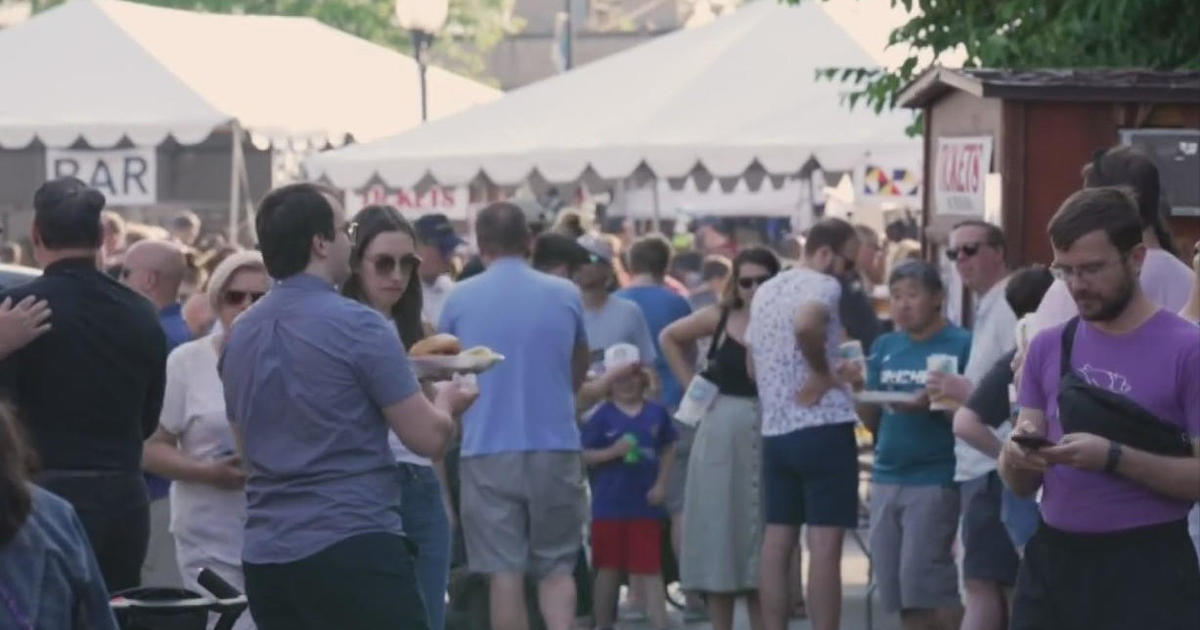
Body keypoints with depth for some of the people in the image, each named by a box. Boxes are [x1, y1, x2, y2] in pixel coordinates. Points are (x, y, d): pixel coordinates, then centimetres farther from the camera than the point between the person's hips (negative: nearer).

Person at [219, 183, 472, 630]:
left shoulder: (240, 336, 11)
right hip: (352, 547, -7)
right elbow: (427, 438, -8)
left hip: (266, 556, 7)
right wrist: (445, 402, 14)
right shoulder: (357, 326, -11)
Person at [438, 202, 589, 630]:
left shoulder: (459, 300, 0)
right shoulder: (565, 296, 2)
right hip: (556, 446, 1)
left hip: (488, 448, -1)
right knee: (556, 567, 9)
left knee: (504, 570, 3)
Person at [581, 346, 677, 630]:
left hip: (646, 504, 1)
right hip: (609, 504, -1)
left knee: (650, 569, 2)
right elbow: (585, 455, -6)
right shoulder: (602, 416, -5)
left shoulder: (656, 413, 1)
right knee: (608, 569, 10)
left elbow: (668, 450, 10)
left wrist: (661, 484, -1)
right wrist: (614, 451, -21)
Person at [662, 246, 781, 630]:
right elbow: (669, 338, 18)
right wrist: (692, 383, 11)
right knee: (720, 533, 4)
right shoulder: (720, 318, 4)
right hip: (722, 435, 1)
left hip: (770, 437, -1)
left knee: (763, 541, 4)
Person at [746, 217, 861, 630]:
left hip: (774, 430, 8)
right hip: (823, 427, -8)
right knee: (824, 545, -7)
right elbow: (806, 324, -32)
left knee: (777, 542, 8)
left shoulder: (765, 292, 16)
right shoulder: (823, 286, -9)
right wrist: (822, 372, -18)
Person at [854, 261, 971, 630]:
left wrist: (934, 404, -23)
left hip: (935, 480, -6)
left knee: (926, 585, -11)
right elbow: (872, 422, 14)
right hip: (886, 479, 6)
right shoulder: (884, 348, 12)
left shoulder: (960, 345, -6)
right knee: (898, 593, 7)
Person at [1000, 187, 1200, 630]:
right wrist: (1017, 457, -10)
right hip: (1052, 562, 5)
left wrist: (1113, 458, -21)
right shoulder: (1048, 347, 9)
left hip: (1148, 569, -5)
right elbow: (1021, 486, 13)